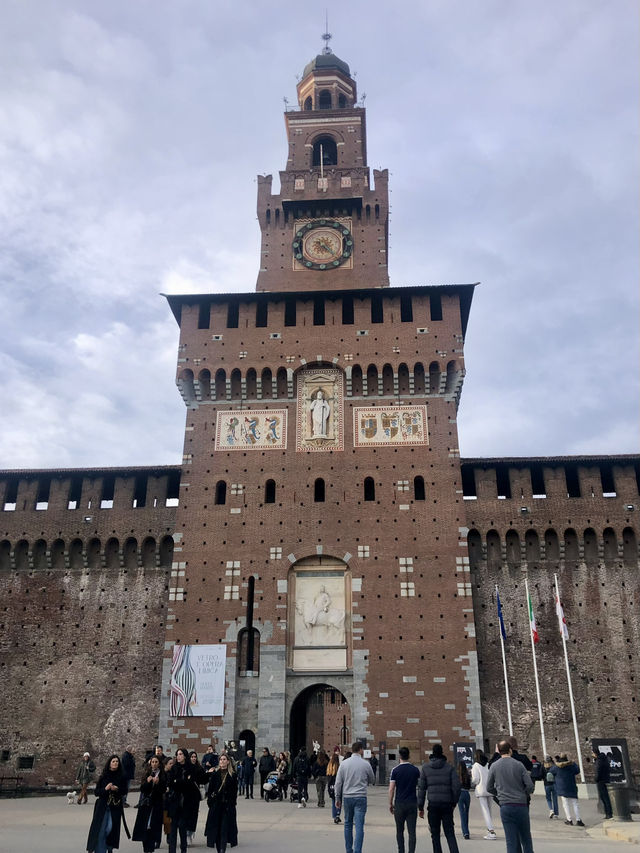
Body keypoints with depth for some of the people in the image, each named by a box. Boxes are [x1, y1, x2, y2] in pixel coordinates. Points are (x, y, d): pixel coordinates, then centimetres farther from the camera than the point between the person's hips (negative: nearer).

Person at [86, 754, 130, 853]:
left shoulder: (121, 777, 2)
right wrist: (105, 789, -19)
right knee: (101, 829, -5)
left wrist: (117, 789, -14)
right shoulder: (104, 776, 0)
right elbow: (96, 792, 0)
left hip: (115, 807, 0)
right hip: (103, 806, 0)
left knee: (111, 827, -5)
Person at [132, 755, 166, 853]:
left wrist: (158, 783, -19)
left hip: (157, 803, -2)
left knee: (153, 826, -9)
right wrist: (148, 782, -17)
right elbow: (142, 789, 0)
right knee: (144, 826, -2)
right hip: (145, 803, 2)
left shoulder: (162, 775, 0)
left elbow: (163, 790, -3)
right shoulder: (146, 773, 5)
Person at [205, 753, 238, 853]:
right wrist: (209, 800, -5)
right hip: (216, 804, 1)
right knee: (216, 827, 5)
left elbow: (234, 791, 3)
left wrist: (232, 803, -3)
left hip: (228, 805, -1)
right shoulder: (215, 774, 3)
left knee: (225, 827, -7)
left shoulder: (233, 775, 1)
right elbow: (210, 788, 3)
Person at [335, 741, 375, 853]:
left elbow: (338, 782, 1)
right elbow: (371, 781, 10)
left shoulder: (344, 763, -1)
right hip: (361, 798, -2)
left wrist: (338, 798, 9)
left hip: (347, 797, 2)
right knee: (359, 826, -2)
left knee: (348, 825, 17)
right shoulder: (366, 764, -5)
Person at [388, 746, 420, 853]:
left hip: (399, 804, -1)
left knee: (400, 831, 12)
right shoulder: (415, 770, 1)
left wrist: (390, 804, 3)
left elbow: (391, 789, -7)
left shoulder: (396, 770, -7)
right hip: (412, 803, 1)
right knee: (412, 831, 3)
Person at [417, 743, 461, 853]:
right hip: (447, 804, 1)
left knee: (435, 834, 11)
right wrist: (454, 802, 7)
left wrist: (420, 807, 3)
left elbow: (421, 788, 0)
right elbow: (457, 786, -4)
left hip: (433, 804, 0)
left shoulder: (425, 768, 2)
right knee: (449, 833, 5)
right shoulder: (449, 767, 1)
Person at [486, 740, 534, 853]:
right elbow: (530, 785, -7)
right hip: (521, 805, -1)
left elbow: (489, 788, 5)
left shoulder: (494, 766, 0)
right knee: (526, 839, 13)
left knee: (511, 841, 4)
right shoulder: (518, 764, -4)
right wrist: (524, 794, 12)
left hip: (505, 806, 1)